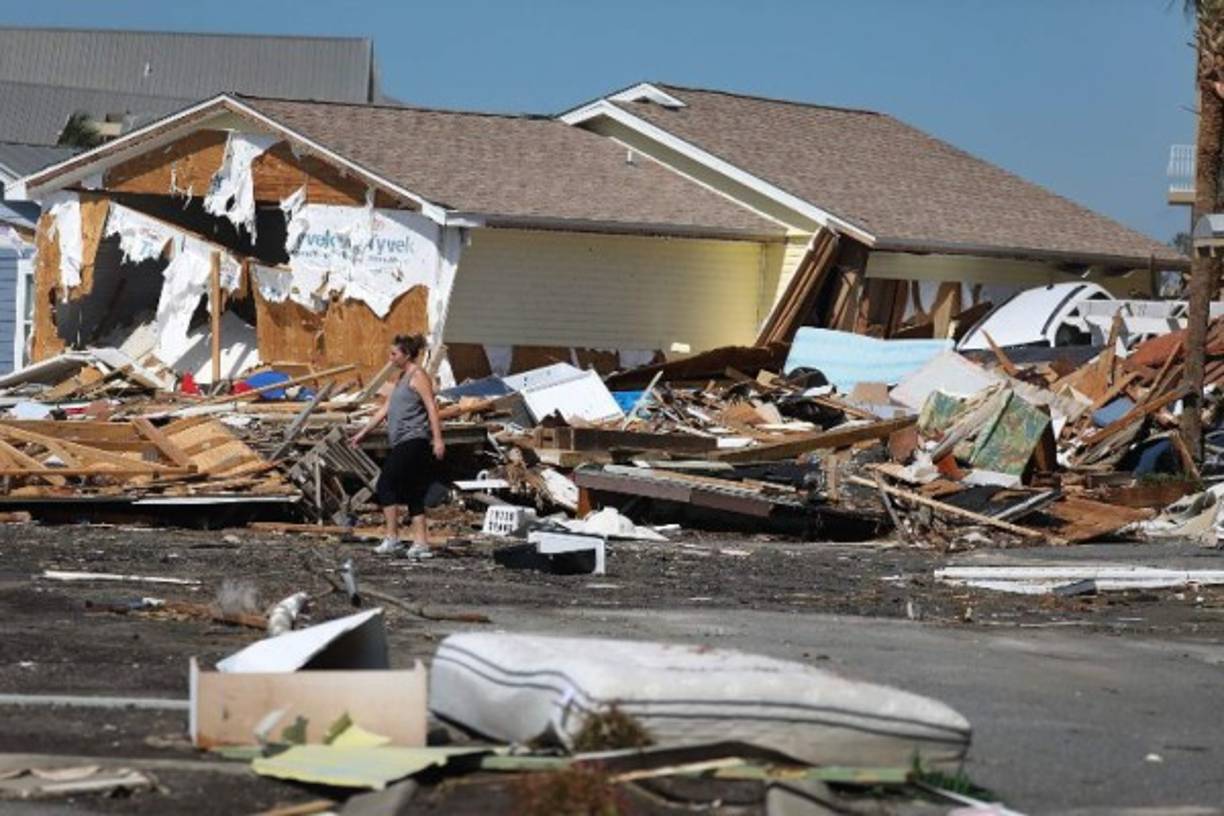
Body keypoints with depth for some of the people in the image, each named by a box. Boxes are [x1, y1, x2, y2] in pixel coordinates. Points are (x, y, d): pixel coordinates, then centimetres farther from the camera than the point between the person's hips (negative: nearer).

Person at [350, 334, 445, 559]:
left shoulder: (418, 376, -6)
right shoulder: (402, 378, 22)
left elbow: (432, 407, -14)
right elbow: (385, 409, 26)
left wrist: (438, 439, -22)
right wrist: (363, 432, 25)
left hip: (413, 441, -10)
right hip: (403, 444, 10)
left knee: (385, 486, -9)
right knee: (413, 494, 7)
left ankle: (392, 538, -7)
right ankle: (420, 543, 5)